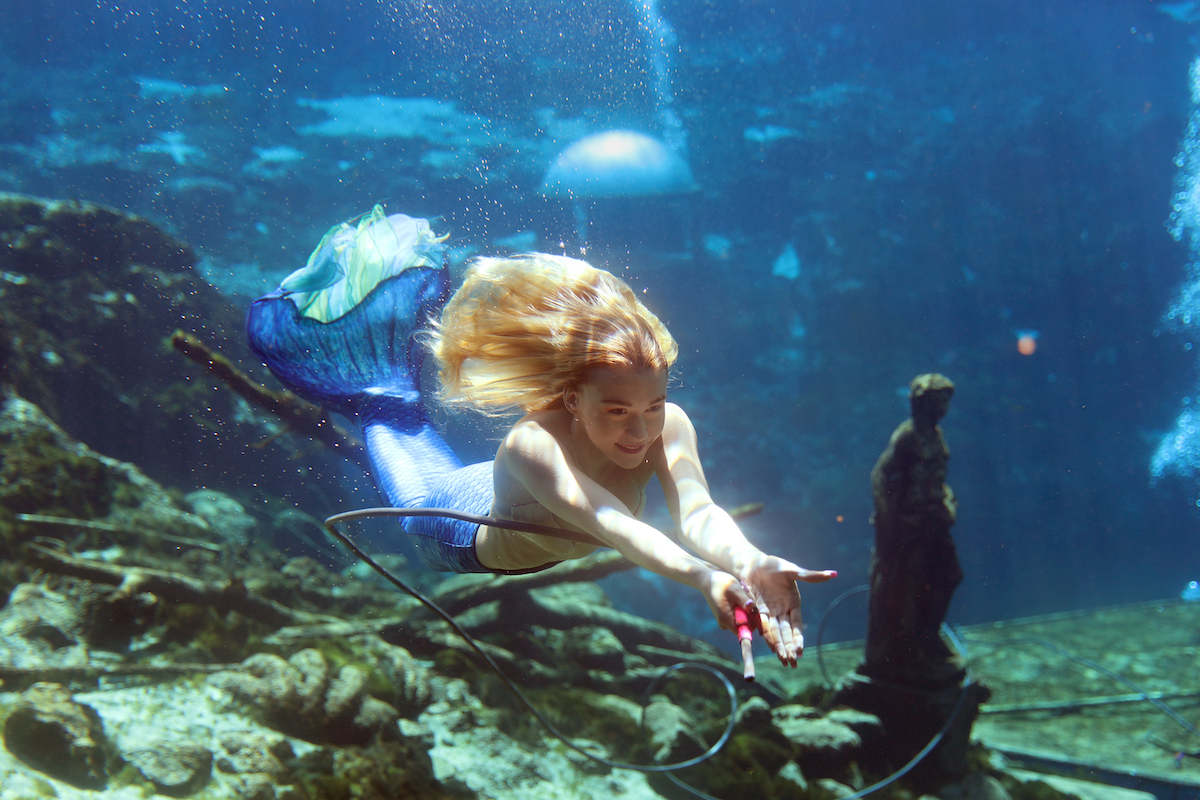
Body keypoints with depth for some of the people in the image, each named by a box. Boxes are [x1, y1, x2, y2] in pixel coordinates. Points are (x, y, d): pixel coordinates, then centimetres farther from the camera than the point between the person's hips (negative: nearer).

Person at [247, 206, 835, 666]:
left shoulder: (668, 425, -36)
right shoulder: (532, 444, -49)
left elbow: (696, 512, -51)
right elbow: (603, 521, -65)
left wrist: (748, 563, -72)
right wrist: (700, 576, -81)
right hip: (464, 534, -4)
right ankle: (378, 401, 47)